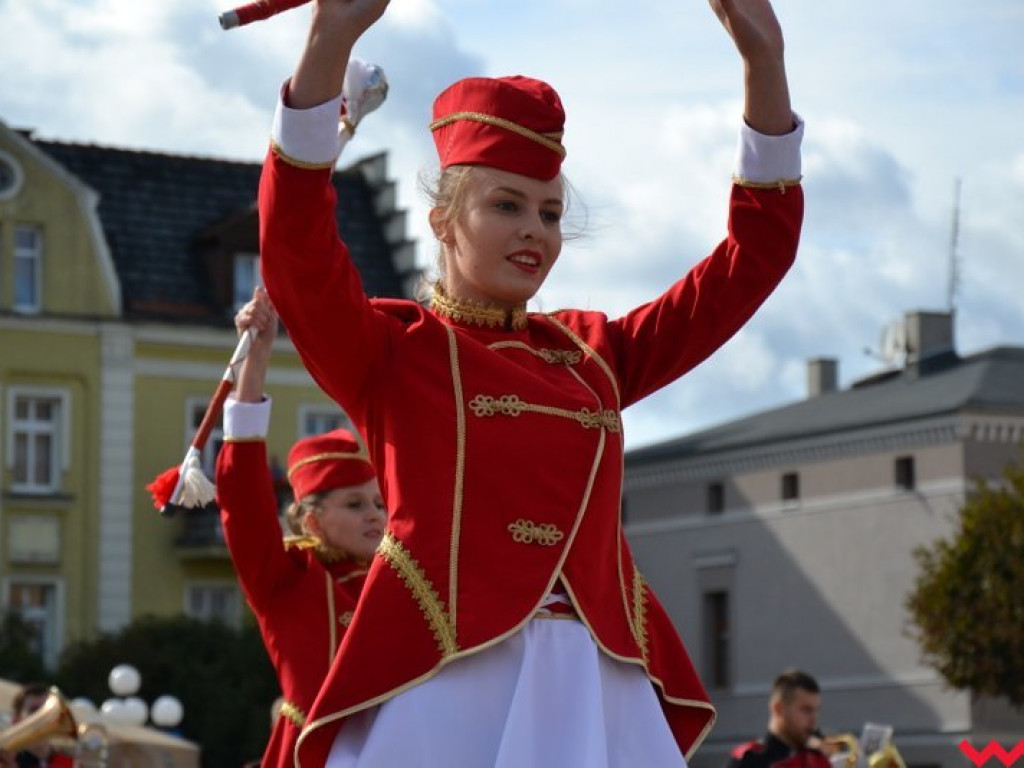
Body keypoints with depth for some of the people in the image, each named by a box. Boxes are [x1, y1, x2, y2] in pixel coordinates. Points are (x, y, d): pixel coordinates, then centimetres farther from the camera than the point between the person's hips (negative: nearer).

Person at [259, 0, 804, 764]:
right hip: (441, 681, -4)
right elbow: (296, 246, -11)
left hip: (594, 689, 4)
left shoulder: (594, 352, 17)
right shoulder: (389, 347, 6)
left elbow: (754, 258, 18)